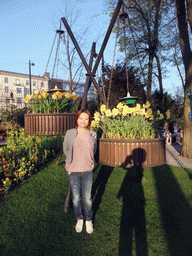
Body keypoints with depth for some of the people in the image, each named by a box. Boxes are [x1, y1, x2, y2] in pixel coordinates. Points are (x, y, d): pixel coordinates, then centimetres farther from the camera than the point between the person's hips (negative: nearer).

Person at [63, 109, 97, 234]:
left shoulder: (93, 135, -4)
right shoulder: (70, 134, -9)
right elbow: (65, 150, 7)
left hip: (88, 171, 1)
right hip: (73, 171, -1)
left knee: (87, 198, 12)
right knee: (76, 198, 13)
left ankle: (89, 220, 36)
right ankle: (79, 219, 38)